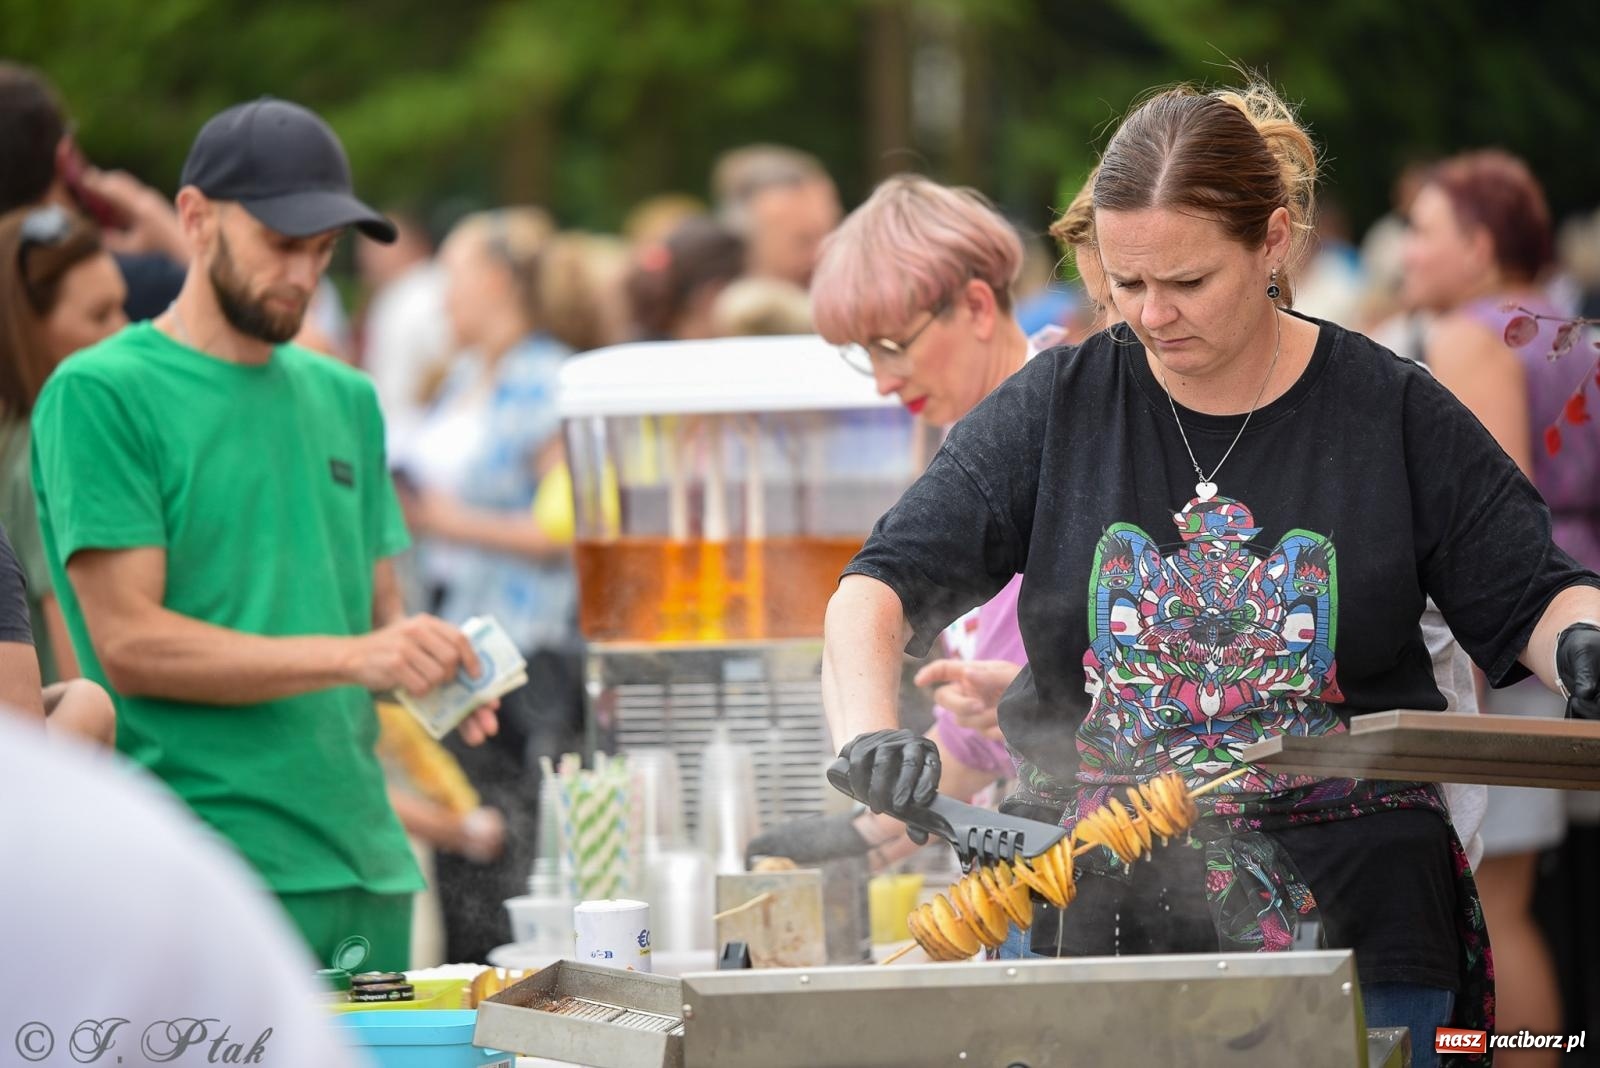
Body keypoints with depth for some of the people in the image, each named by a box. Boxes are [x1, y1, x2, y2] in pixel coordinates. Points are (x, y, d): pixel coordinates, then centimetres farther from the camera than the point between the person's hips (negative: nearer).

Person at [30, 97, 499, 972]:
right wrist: (350, 655, -19)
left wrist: (430, 668, -3)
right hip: (203, 875, -6)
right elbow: (130, 644, -12)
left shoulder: (344, 399, 18)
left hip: (366, 861, 6)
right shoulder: (98, 395, -4)